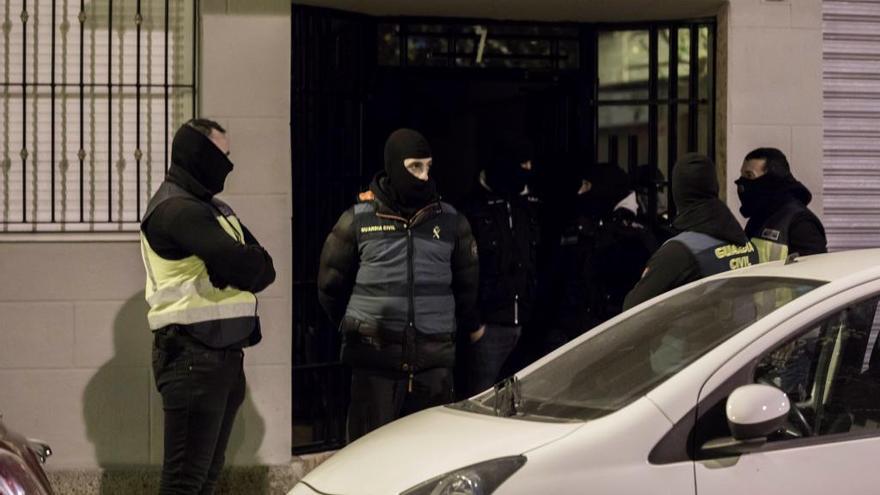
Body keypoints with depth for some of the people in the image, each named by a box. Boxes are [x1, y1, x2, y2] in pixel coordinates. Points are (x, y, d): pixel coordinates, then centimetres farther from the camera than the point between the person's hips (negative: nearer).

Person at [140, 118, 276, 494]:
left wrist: (243, 270, -11)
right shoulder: (177, 210, -14)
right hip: (194, 359, -10)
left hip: (222, 354, 10)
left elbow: (263, 267, 9)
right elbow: (244, 266, -24)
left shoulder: (211, 207, 18)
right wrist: (251, 262, -2)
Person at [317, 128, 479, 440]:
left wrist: (463, 327, 22)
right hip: (374, 358, -2)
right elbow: (330, 284, 11)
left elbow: (467, 283, 20)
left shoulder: (450, 221, 8)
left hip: (434, 359, 2)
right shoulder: (358, 220, 1)